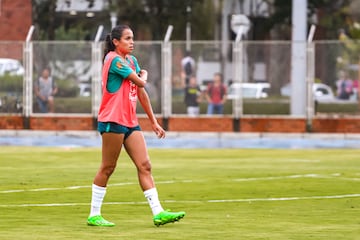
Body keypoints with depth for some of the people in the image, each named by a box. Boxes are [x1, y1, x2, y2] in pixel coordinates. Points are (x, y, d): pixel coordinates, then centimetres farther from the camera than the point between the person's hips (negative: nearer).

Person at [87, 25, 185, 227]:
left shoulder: (131, 60, 16)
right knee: (107, 168, -2)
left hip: (130, 121, 8)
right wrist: (144, 74, 11)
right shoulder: (114, 59, -11)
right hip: (113, 121, -8)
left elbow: (141, 92, 19)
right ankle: (94, 215, 6)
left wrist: (154, 121, 18)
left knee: (145, 166, -1)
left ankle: (158, 213, -5)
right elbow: (140, 82, -13)